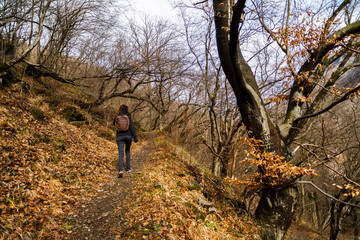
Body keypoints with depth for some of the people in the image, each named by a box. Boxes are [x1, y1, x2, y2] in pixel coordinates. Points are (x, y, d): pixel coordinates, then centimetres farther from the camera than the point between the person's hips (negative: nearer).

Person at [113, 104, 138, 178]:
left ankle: (120, 170, -19)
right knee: (127, 151, 19)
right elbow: (132, 128, -8)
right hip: (128, 136, 0)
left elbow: (114, 123, 24)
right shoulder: (128, 117, -4)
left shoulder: (117, 117, 1)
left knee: (121, 153, -3)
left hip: (120, 137, 0)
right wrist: (135, 138, -6)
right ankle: (128, 168, 24)